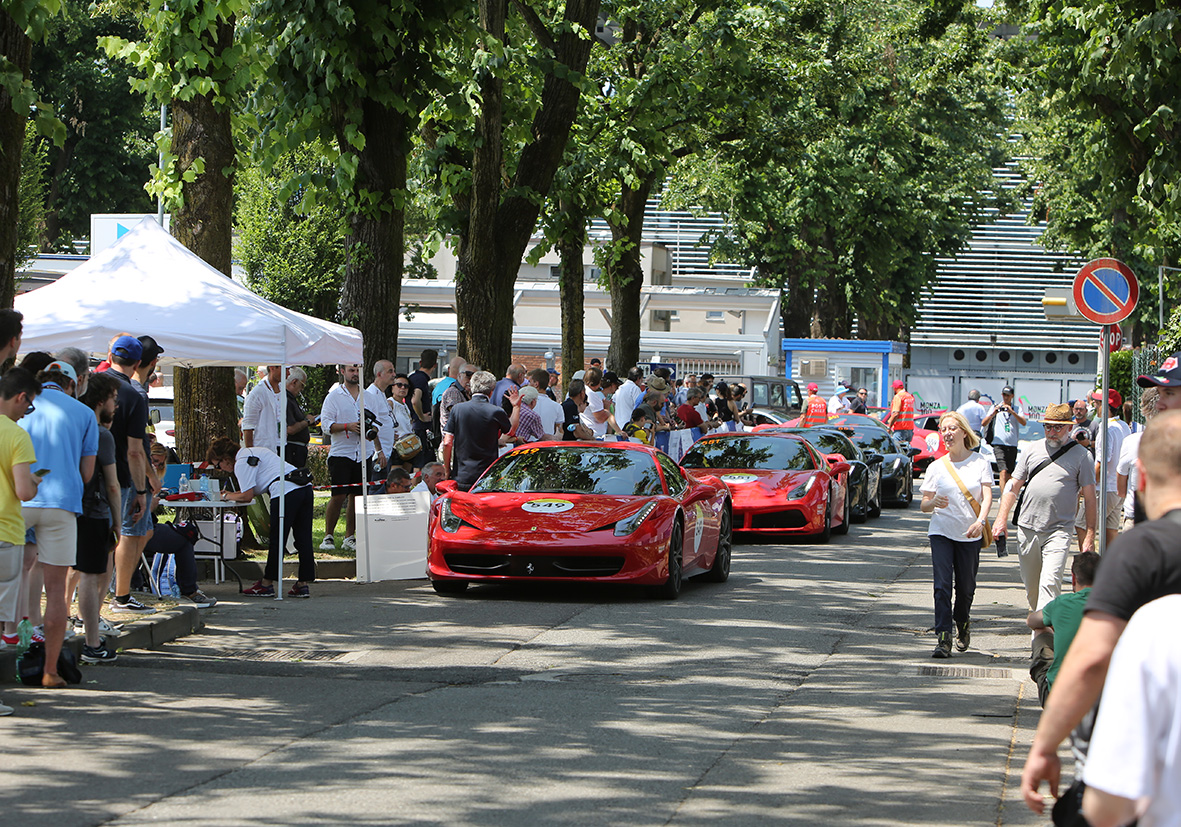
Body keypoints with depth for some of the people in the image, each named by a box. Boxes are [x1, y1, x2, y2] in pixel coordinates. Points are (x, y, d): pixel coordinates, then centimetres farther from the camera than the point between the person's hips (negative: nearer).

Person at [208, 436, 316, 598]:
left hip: (286, 493, -9)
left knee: (277, 540, 0)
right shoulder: (252, 453, 28)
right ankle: (303, 584, 11)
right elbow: (254, 490, 32)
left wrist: (229, 496, 12)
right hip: (306, 486, 10)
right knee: (303, 538, 8)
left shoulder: (241, 463, -2)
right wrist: (233, 494, 23)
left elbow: (247, 496, -5)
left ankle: (266, 584, 7)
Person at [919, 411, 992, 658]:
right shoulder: (936, 467, 5)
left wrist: (980, 521, -27)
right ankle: (943, 638, -14)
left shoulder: (980, 463, 2)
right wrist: (933, 503, -18)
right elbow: (923, 506, 6)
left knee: (966, 587, 6)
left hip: (971, 535, 0)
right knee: (942, 585, -13)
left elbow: (987, 495, -8)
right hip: (941, 532, 0)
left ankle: (962, 622, 36)